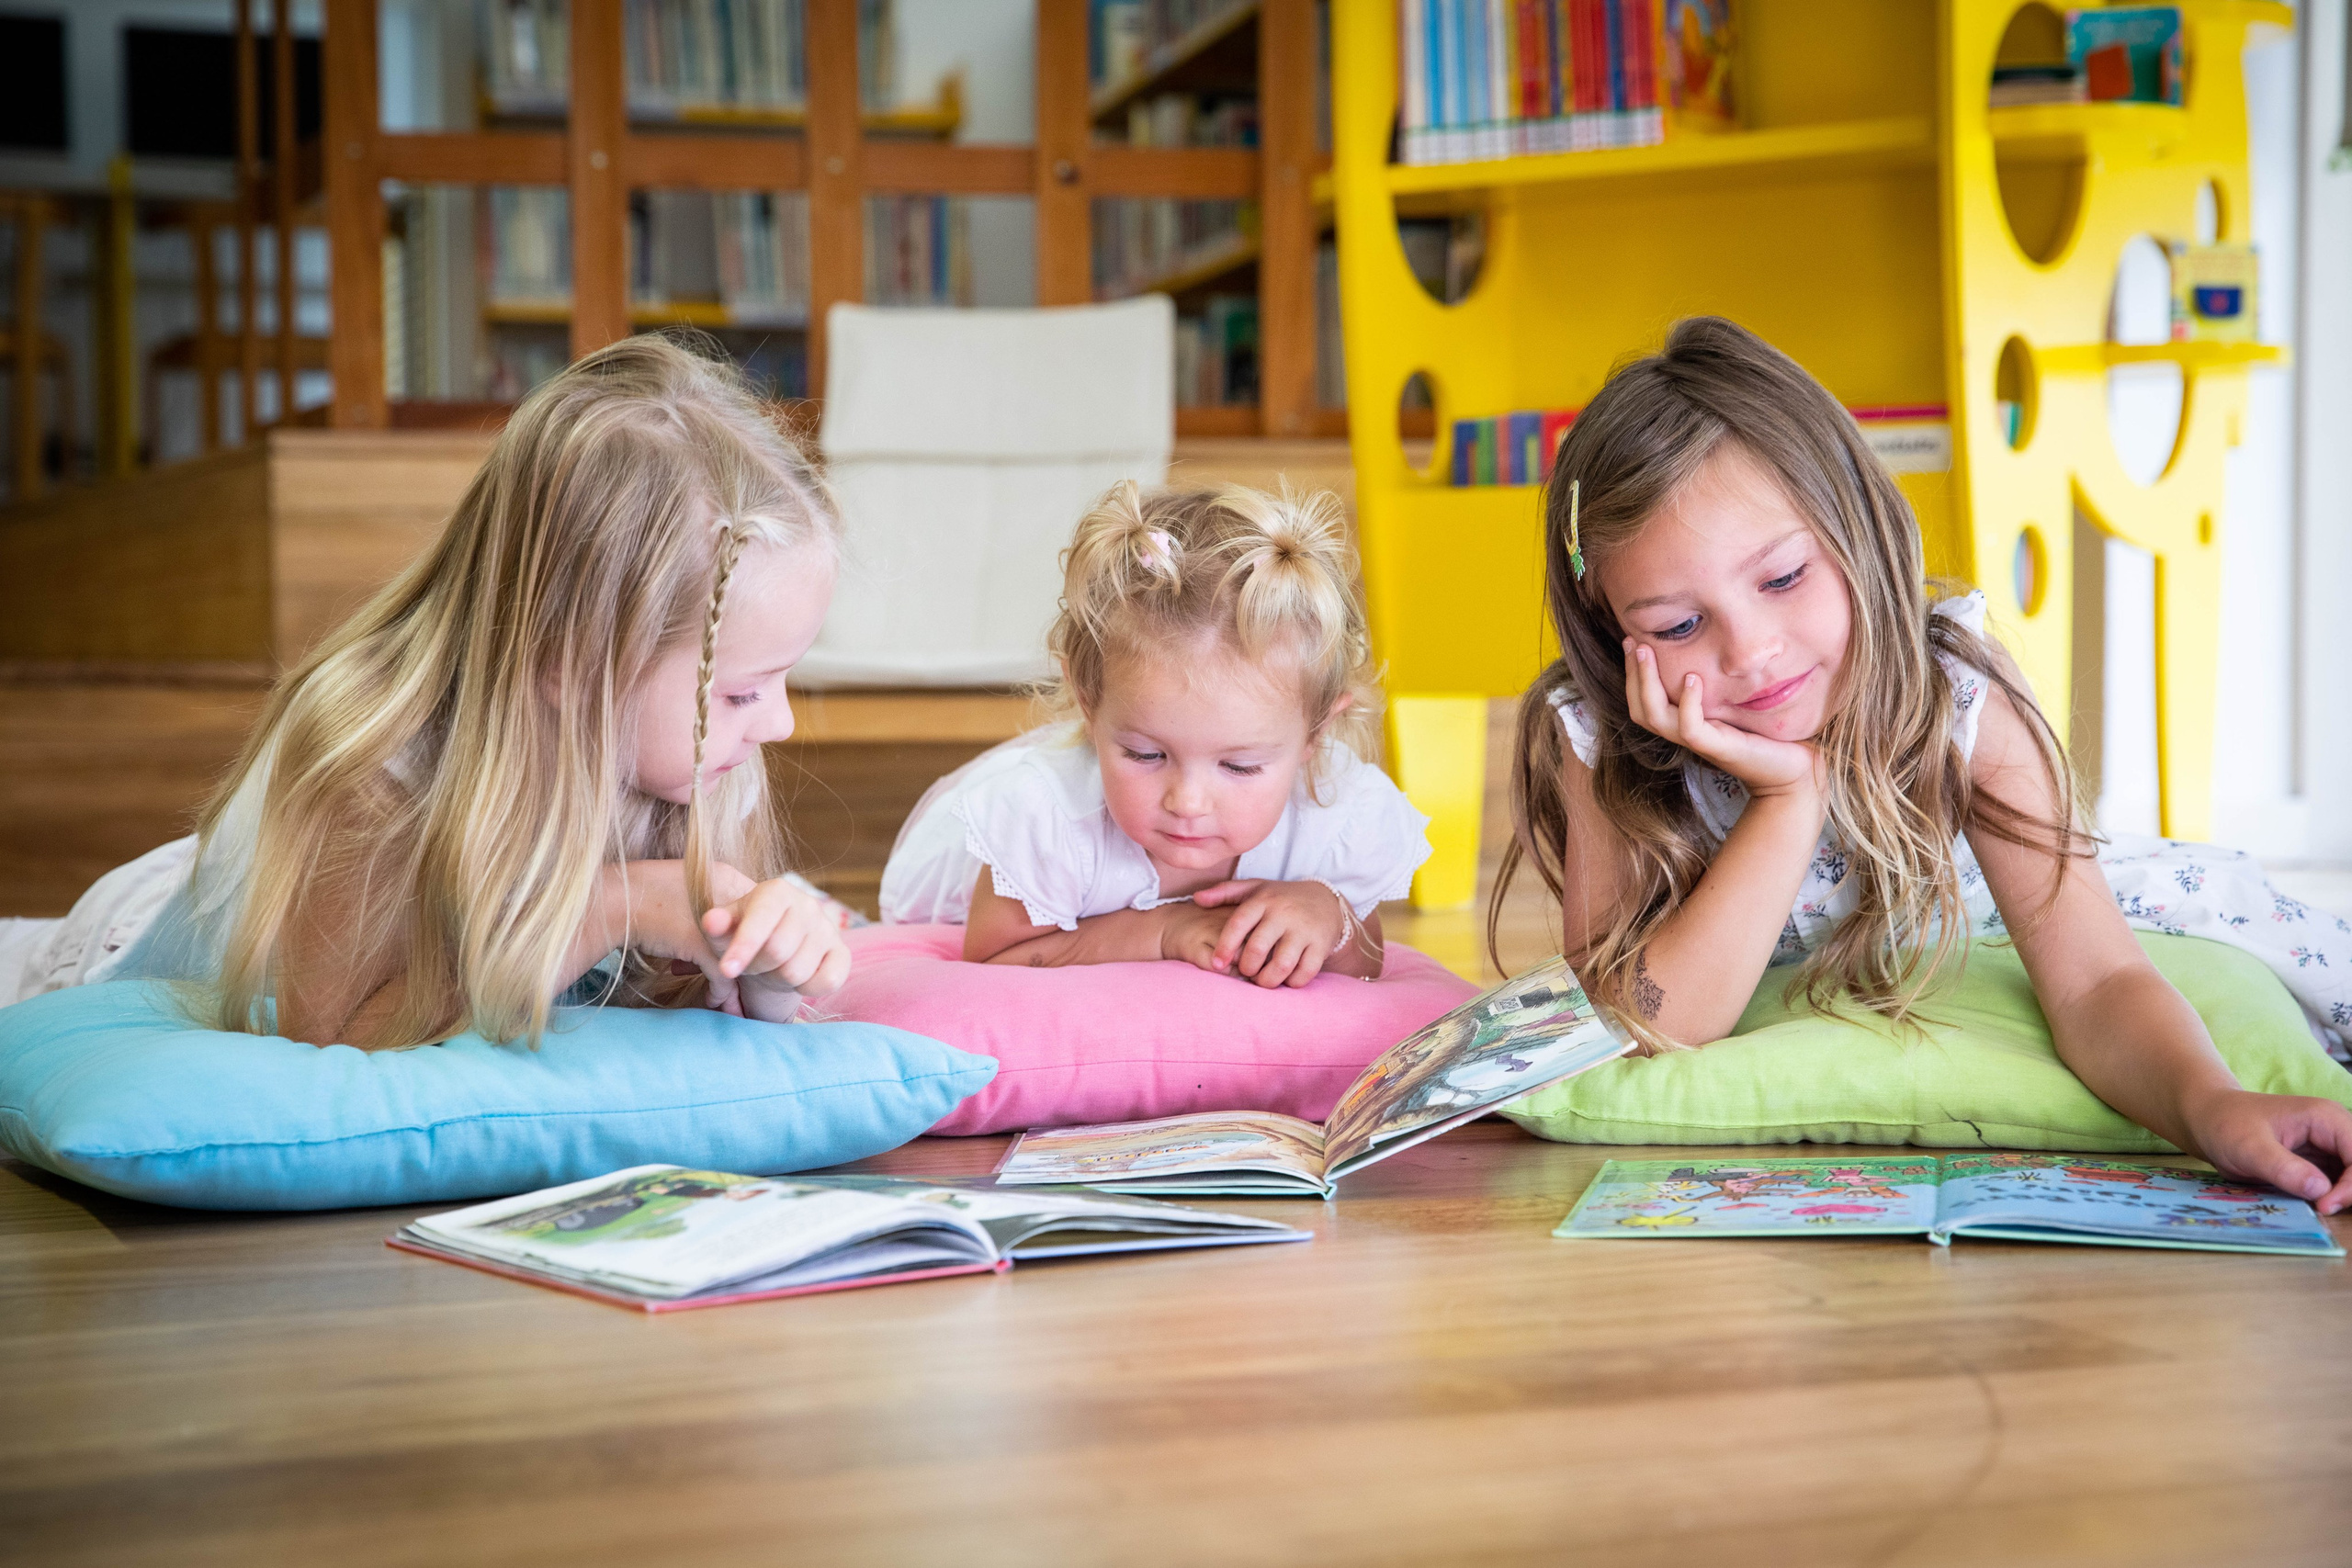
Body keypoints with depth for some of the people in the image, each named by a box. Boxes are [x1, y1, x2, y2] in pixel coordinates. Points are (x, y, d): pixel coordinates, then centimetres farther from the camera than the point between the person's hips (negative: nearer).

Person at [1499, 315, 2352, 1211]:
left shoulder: (1959, 698, -31)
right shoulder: (1598, 741, -34)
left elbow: (2094, 983, -36)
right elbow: (1628, 1037, -39)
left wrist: (2213, 1103, -58)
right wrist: (1790, 796, -47)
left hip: (1948, 940, 0)